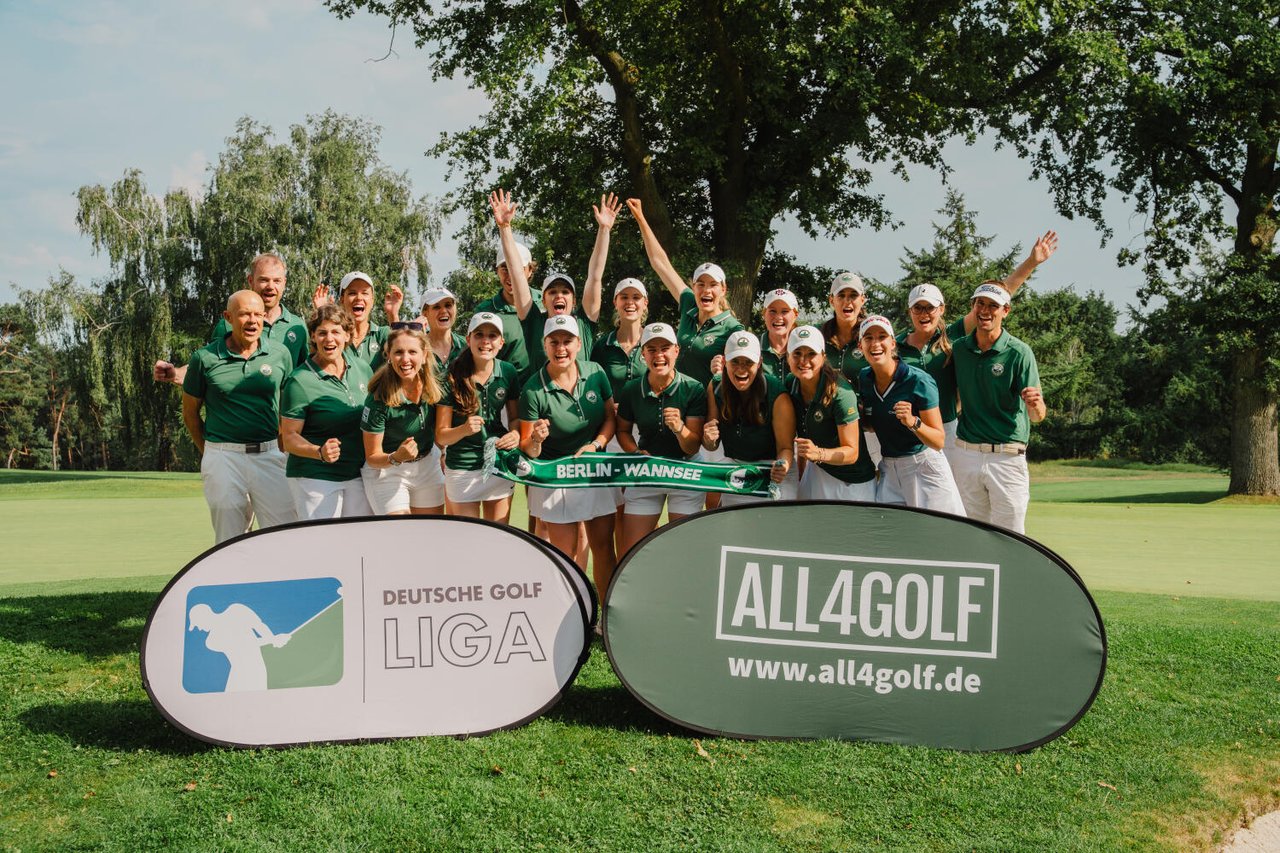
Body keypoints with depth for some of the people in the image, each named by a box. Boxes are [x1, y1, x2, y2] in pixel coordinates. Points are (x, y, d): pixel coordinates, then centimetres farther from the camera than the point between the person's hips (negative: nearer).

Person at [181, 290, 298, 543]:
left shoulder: (281, 354, 5)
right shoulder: (205, 358, -1)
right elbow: (190, 413, 10)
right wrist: (209, 453, 13)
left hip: (270, 455, 1)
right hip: (223, 458, -1)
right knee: (229, 542, 7)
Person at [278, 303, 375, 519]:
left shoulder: (361, 367, 6)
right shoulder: (299, 381, -11)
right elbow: (289, 436, -11)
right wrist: (320, 452, -27)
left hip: (358, 475, 5)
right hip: (315, 477, -5)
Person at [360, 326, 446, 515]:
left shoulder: (434, 386, -12)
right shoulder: (379, 398, -25)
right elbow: (372, 458, -18)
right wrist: (396, 458, -35)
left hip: (428, 466, 5)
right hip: (386, 472, -5)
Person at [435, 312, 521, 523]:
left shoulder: (508, 373, -1)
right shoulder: (453, 377, -10)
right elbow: (441, 436, -8)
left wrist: (515, 433, -9)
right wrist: (464, 430, -28)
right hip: (462, 469, -3)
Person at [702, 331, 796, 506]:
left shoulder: (778, 395, -20)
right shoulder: (716, 389, -7)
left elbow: (786, 447, -16)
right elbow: (712, 446, 1)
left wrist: (783, 466, -38)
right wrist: (709, 440, -22)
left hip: (773, 473, -4)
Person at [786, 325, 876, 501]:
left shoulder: (840, 392, -24)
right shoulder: (791, 386, -6)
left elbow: (852, 452, -23)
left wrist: (818, 454, -39)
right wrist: (801, 474, 10)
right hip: (816, 472, 5)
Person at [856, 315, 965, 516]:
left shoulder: (919, 382, -16)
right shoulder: (863, 380, 1)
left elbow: (939, 441, -16)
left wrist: (912, 422, -32)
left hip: (925, 467, -5)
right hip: (888, 471, 5)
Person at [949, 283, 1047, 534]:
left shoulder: (1019, 353, -8)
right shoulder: (959, 349, 5)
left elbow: (1037, 416, -12)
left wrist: (1035, 404, -33)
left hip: (1007, 457, -4)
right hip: (965, 454, 4)